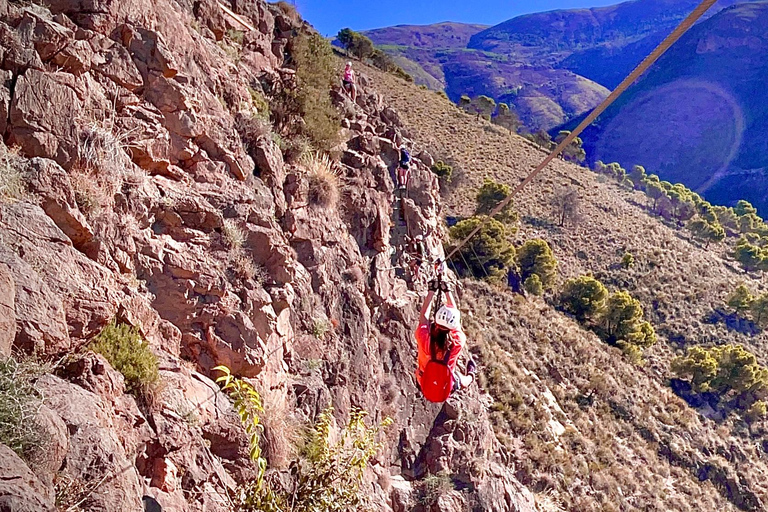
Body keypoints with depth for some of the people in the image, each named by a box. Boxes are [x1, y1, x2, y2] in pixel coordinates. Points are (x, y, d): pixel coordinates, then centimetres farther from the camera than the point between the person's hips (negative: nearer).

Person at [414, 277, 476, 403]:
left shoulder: (424, 339, -32)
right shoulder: (457, 342, -30)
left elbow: (423, 315, -15)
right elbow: (454, 314, -15)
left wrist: (432, 291, -9)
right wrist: (447, 291, -6)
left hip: (424, 388, 0)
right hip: (447, 391, 0)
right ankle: (471, 376, 64)